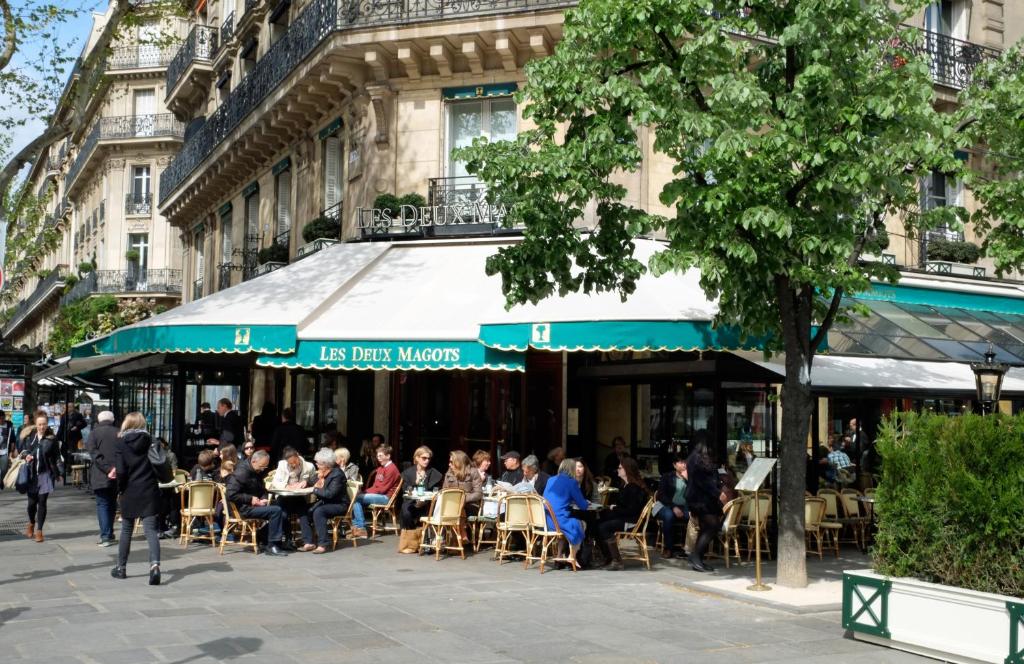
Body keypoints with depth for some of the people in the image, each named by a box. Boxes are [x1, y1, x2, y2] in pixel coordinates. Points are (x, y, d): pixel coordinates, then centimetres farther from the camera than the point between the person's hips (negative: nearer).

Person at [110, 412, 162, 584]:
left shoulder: (121, 443, -4)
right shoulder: (148, 440, 4)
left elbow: (120, 471, -9)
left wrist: (120, 488, 3)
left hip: (131, 491, -1)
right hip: (150, 490, 1)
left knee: (126, 529, 15)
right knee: (150, 529, -3)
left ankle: (121, 568, 25)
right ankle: (154, 564, -23)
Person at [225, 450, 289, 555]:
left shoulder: (258, 472, 14)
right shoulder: (241, 472, -16)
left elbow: (262, 490, 26)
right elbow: (231, 494, -22)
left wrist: (263, 499, 3)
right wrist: (250, 499, -20)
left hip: (254, 505, 9)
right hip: (243, 508, -9)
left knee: (282, 515, -4)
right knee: (276, 510, -23)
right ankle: (271, 547, -19)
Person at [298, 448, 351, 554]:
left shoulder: (337, 474, -19)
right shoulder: (322, 472, 5)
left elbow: (330, 494, -27)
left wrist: (315, 490, -15)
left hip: (339, 505, -8)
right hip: (324, 502, 8)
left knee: (318, 511, -34)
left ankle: (322, 545, -32)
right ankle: (308, 543, -12)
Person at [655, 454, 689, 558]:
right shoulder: (667, 477, 5)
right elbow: (661, 496, -5)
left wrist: (687, 479, -12)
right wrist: (673, 507, -19)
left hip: (684, 507, 2)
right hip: (667, 506, -2)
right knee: (668, 515, -37)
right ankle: (668, 548, -22)